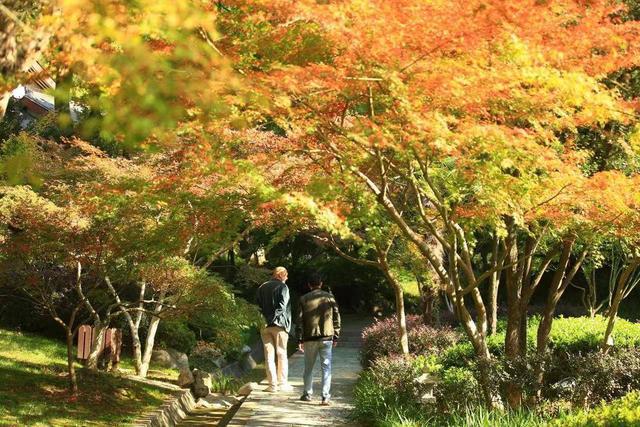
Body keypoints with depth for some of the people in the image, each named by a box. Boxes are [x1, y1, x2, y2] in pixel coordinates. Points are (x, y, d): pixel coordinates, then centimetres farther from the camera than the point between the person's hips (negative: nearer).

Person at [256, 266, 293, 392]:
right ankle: (282, 383, 8)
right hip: (279, 325, -4)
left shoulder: (262, 288, 12)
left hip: (265, 325, 4)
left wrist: (265, 317, 7)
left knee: (269, 356, 5)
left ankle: (272, 385, 3)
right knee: (282, 355, 6)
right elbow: (282, 306, -15)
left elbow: (258, 305, 9)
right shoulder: (282, 287, -5)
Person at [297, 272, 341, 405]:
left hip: (310, 338, 1)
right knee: (326, 367, 1)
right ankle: (326, 397, -6)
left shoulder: (304, 299, 0)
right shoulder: (329, 298, 2)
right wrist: (336, 337, 10)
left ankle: (307, 394, 22)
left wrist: (299, 340, 2)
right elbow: (336, 318, 3)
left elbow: (300, 320, -1)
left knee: (308, 368, 15)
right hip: (326, 337, 0)